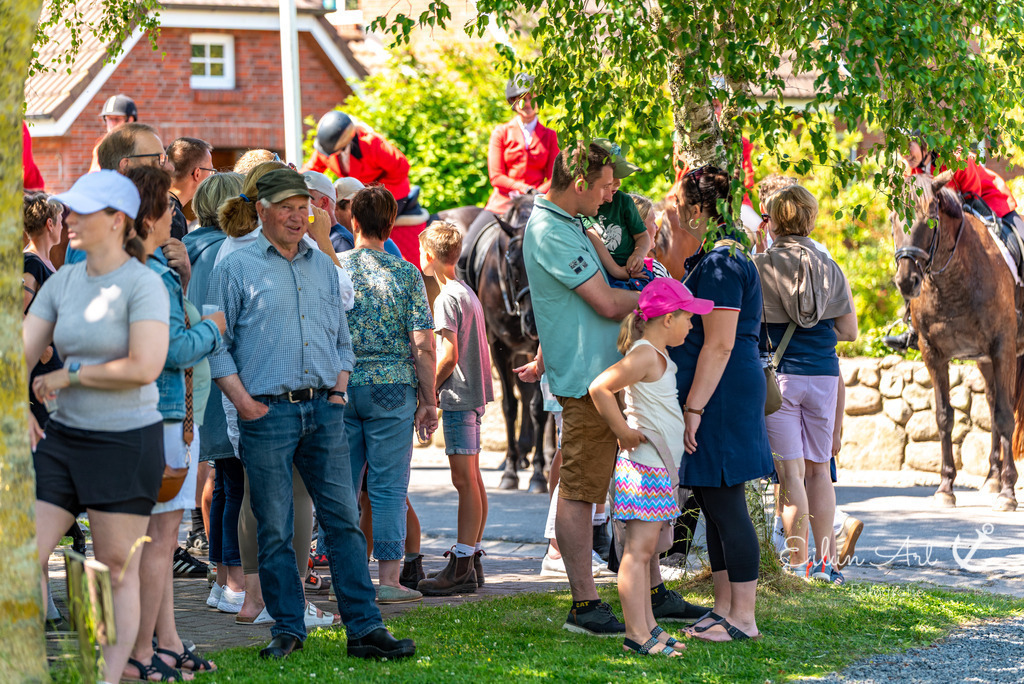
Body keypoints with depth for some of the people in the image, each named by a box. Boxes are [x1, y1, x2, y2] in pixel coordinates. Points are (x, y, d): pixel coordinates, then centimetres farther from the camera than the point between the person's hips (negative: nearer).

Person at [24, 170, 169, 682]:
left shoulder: (142, 284, -11)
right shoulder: (62, 281, 8)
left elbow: (144, 367, -21)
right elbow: (21, 351, 5)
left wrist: (67, 376, -12)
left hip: (127, 441, -6)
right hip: (63, 437, 6)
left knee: (118, 569, 3)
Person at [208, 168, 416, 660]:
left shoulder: (323, 267, 17)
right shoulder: (237, 269, 2)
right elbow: (216, 344, -1)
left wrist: (340, 387, 8)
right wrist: (242, 400, -9)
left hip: (323, 411, 4)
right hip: (268, 412, -4)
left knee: (344, 520, 0)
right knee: (275, 529, 0)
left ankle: (364, 628, 1)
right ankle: (287, 629, 10)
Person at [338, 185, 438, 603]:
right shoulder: (406, 273, -3)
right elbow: (423, 344, -6)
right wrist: (428, 401, 0)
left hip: (339, 388, 2)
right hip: (392, 386, -2)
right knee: (388, 487, 1)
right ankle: (389, 580, 1)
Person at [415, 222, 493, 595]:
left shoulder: (446, 297, -13)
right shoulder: (469, 293, 16)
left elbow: (450, 355, -19)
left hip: (458, 396, -10)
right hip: (474, 393, 10)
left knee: (465, 480, -10)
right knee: (472, 480, 12)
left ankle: (461, 568, -11)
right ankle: (473, 559, 17)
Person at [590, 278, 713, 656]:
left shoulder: (659, 356, 16)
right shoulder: (645, 356, -15)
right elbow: (599, 388, -23)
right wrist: (624, 432, -17)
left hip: (661, 468, 10)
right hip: (644, 467, -10)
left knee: (647, 550, 11)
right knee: (639, 549, -10)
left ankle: (647, 626, 14)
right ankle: (637, 634, -12)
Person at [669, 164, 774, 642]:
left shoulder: (720, 264, -16)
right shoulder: (709, 259, 17)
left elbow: (719, 345, -22)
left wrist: (693, 409, -22)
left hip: (721, 398, -11)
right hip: (716, 398, 11)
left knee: (725, 505, -7)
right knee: (714, 505, 13)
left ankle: (743, 618, -3)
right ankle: (725, 608, 19)